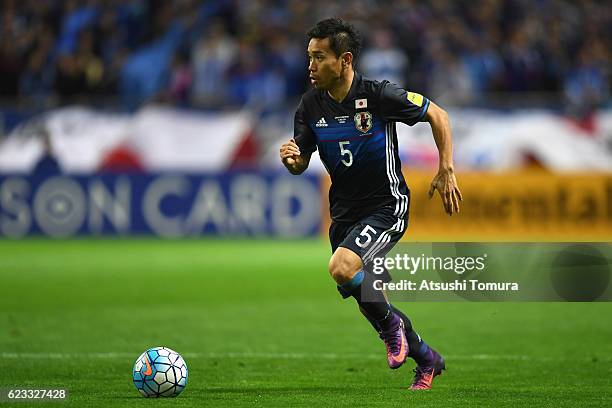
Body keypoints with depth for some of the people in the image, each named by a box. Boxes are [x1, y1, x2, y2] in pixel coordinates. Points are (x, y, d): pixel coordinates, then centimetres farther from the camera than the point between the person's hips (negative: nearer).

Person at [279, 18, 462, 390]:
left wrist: (446, 172, -9)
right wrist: (292, 160, -19)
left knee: (342, 268, -29)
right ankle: (427, 359, 34)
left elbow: (438, 115, -6)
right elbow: (301, 164, 6)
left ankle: (391, 324, -1)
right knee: (362, 295, 11)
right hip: (344, 212, 6)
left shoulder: (379, 95, -19)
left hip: (386, 206, -6)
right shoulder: (311, 105, -4)